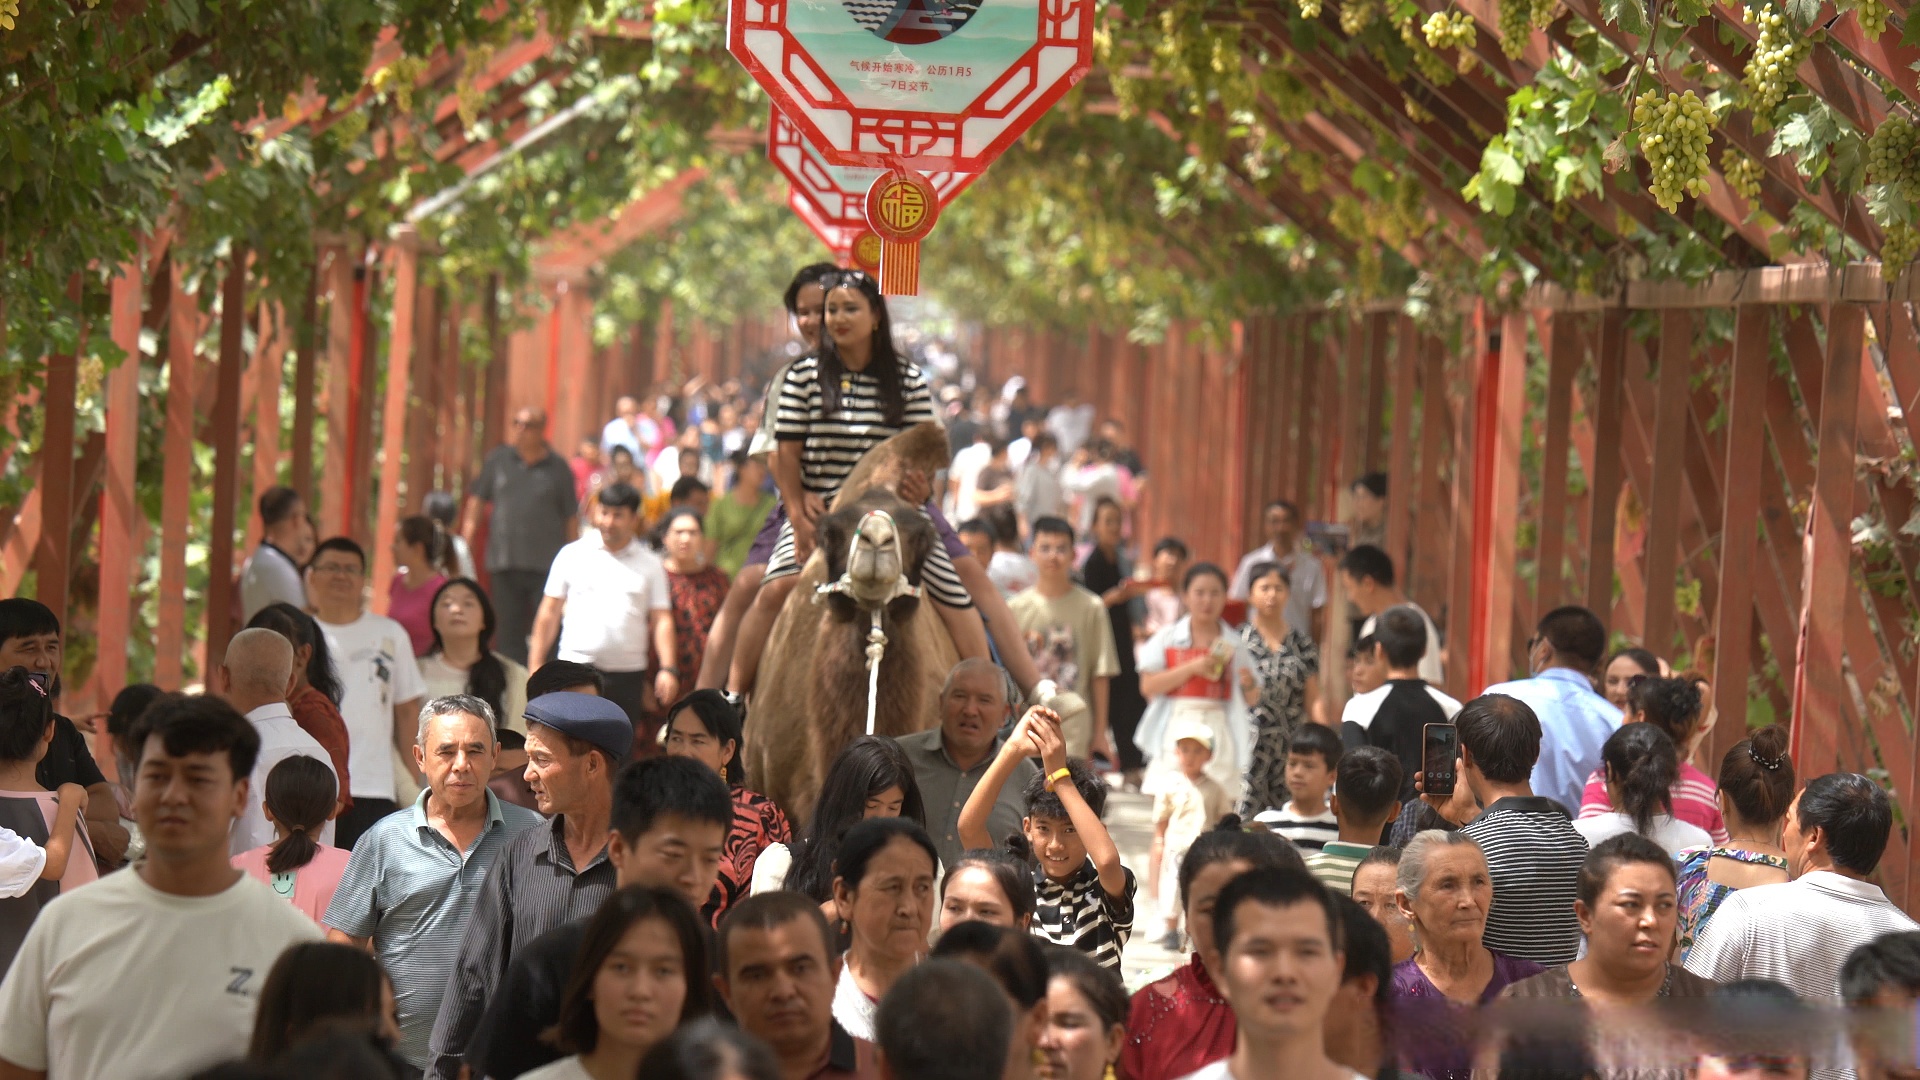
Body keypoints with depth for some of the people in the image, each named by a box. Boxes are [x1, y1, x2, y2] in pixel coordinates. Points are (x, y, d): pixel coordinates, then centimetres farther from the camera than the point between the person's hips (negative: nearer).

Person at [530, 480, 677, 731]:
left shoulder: (650, 564, 8)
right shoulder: (572, 555, 7)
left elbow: (662, 620, 3)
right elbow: (549, 613, 8)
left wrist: (668, 669, -11)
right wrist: (536, 665, 2)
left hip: (628, 673, 1)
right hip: (576, 669, -1)